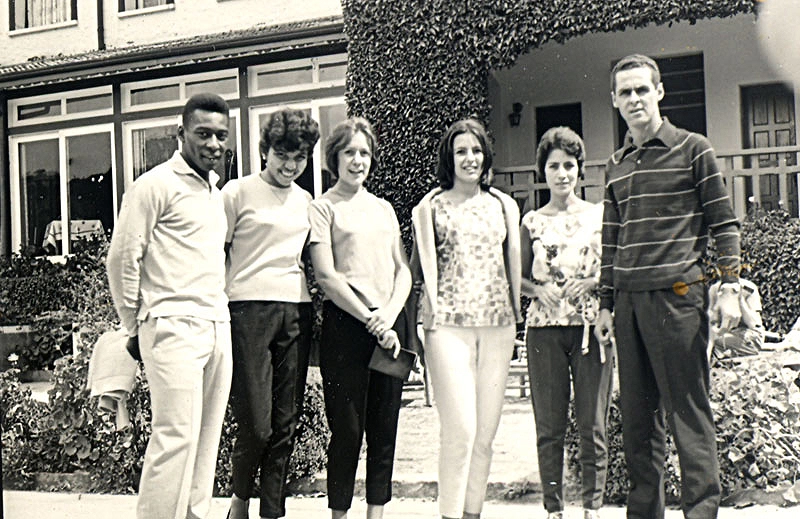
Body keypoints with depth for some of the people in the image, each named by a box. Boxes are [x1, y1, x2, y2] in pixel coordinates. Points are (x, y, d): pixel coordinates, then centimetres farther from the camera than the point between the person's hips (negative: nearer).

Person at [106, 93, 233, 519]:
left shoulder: (215, 188, 17)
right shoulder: (156, 185, -6)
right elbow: (121, 259, -7)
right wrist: (135, 326, 0)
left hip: (217, 328, 8)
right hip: (174, 328, -7)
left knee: (207, 437, 8)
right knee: (176, 436, -11)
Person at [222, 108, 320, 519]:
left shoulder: (305, 201, 17)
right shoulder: (237, 192, 1)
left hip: (297, 312, 5)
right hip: (250, 310, -5)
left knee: (286, 424, 5)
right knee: (256, 425, -8)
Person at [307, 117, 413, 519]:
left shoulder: (384, 209, 18)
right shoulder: (322, 208, 2)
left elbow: (403, 271, 13)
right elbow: (326, 275, -7)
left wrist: (390, 314, -5)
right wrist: (370, 319, -11)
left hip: (389, 325, 5)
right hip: (346, 324, -5)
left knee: (385, 428, 6)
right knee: (347, 428, -2)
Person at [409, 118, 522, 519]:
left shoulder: (504, 205, 15)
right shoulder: (430, 207, 5)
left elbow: (514, 263, 18)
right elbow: (425, 267, 6)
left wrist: (518, 316, 14)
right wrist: (431, 316, 1)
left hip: (497, 325, 4)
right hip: (449, 324, -4)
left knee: (487, 430, 5)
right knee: (460, 429, -11)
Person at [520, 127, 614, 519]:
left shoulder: (599, 215, 7)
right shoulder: (532, 222, 9)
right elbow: (517, 277, 11)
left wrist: (592, 282, -10)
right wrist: (538, 289, -8)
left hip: (591, 327, 0)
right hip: (544, 329, 1)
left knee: (592, 424, 0)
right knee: (549, 427, 2)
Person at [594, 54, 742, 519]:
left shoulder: (693, 149, 3)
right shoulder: (617, 165, 17)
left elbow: (723, 223, 1)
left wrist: (730, 287, -8)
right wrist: (606, 303, 16)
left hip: (678, 294, -5)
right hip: (629, 301, 5)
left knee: (689, 410, -4)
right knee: (638, 414, 9)